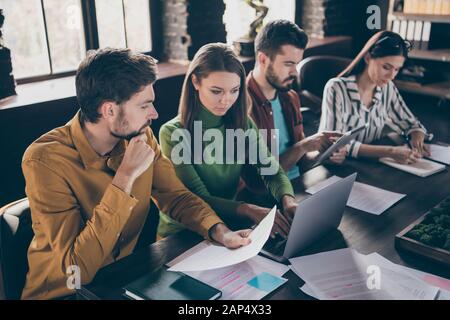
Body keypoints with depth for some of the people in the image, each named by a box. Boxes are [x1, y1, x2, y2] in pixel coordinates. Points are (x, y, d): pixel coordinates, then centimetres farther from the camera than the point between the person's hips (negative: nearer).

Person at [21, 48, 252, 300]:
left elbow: (176, 196, 2)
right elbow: (79, 267, -26)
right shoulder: (45, 161, -23)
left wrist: (221, 232, -16)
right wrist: (125, 177, -29)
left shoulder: (141, 136, -8)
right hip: (64, 291, -5)